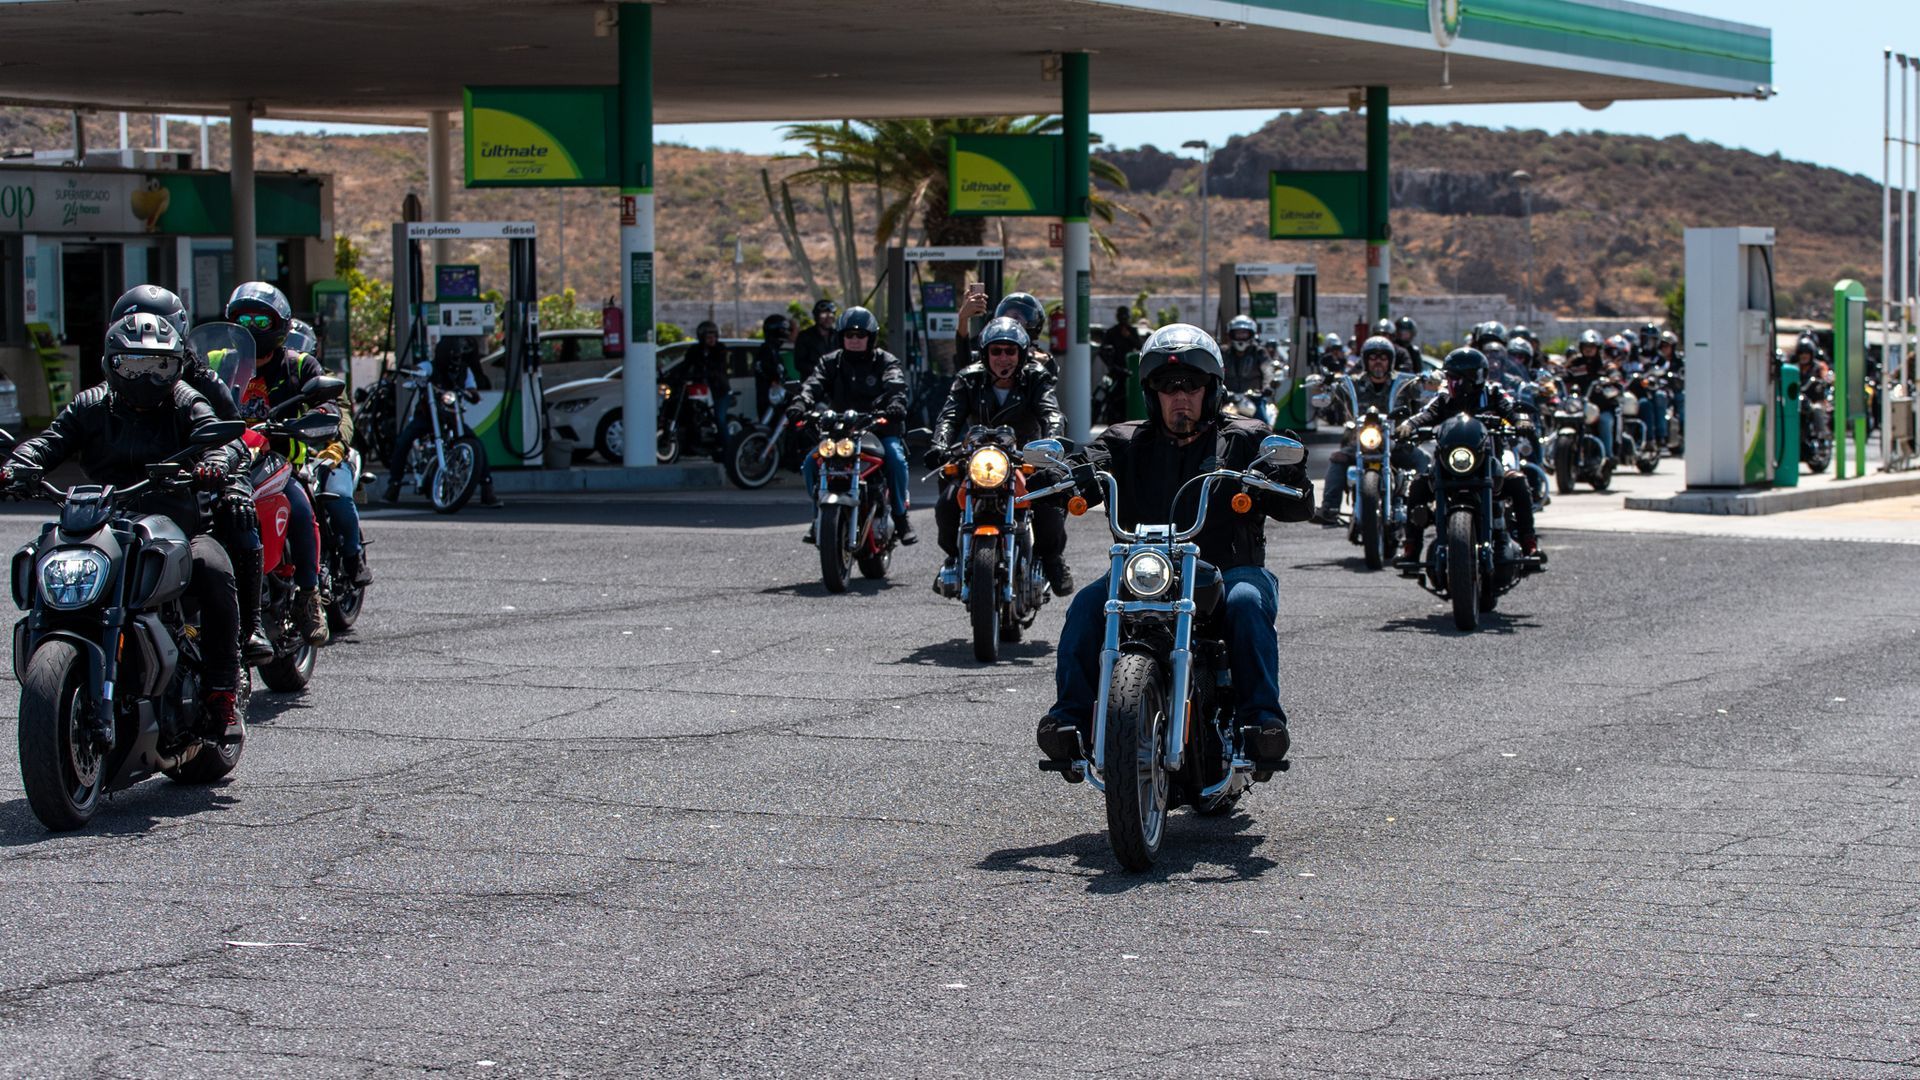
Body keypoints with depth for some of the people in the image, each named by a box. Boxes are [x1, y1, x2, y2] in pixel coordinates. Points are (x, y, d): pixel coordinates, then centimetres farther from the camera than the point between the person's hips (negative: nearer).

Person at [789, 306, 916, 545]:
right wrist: (800, 403, -29)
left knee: (895, 457, -31)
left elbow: (896, 386, -17)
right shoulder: (831, 362, 12)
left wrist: (895, 405, -41)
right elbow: (814, 384, -6)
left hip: (880, 429, -2)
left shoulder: (887, 362, 4)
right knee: (811, 462, -19)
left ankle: (900, 516, -15)